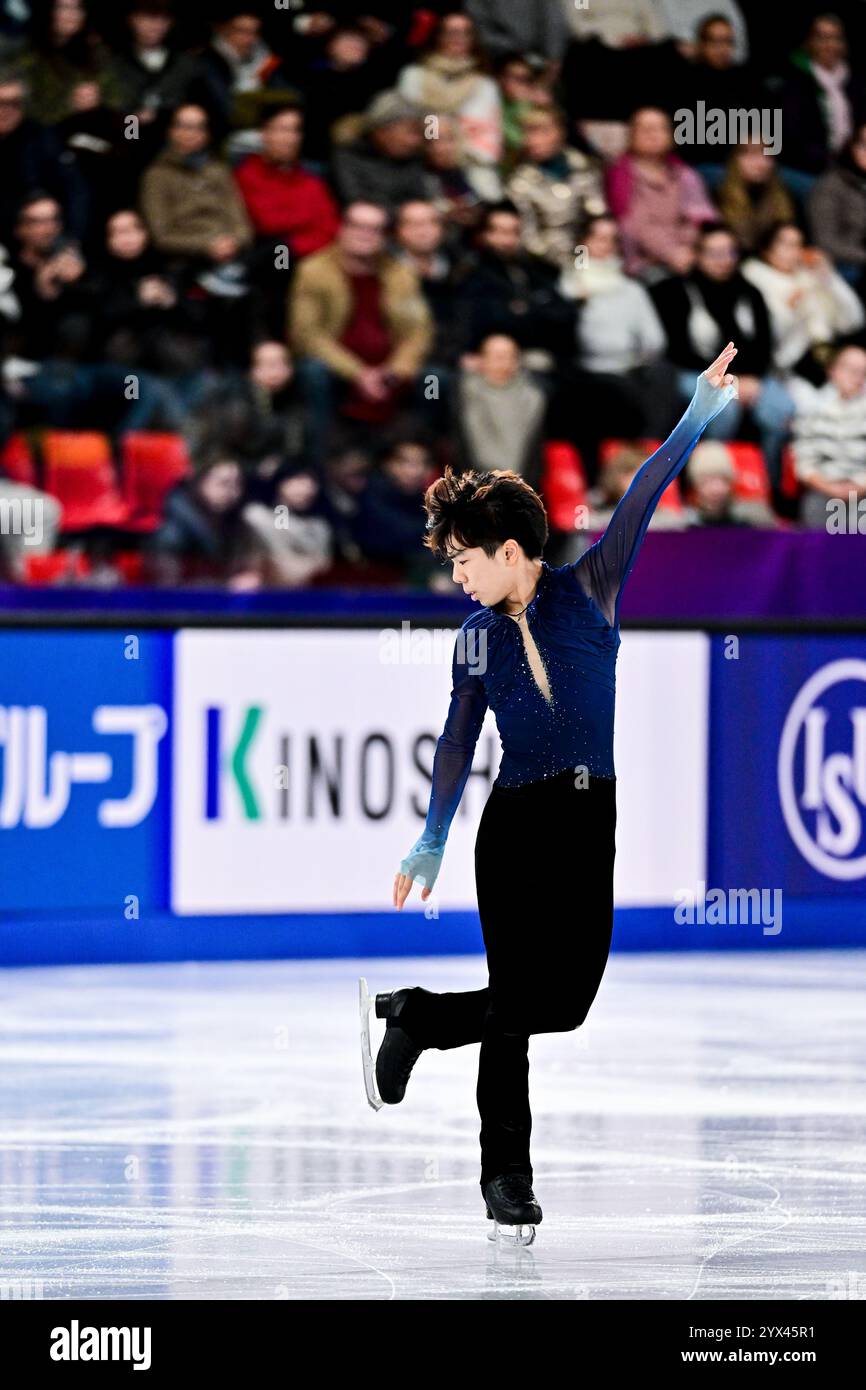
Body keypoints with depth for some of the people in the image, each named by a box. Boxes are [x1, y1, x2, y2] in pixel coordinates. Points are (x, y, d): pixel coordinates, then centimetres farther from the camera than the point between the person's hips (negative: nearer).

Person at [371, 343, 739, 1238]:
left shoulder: (587, 593, 2)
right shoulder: (476, 639, 6)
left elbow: (641, 502, -7)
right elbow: (457, 743, 10)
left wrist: (699, 410, -15)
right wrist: (431, 842, 8)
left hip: (592, 824, 1)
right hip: (516, 824, -1)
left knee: (567, 1002, 1)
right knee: (515, 1000, -7)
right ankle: (505, 1173, 3)